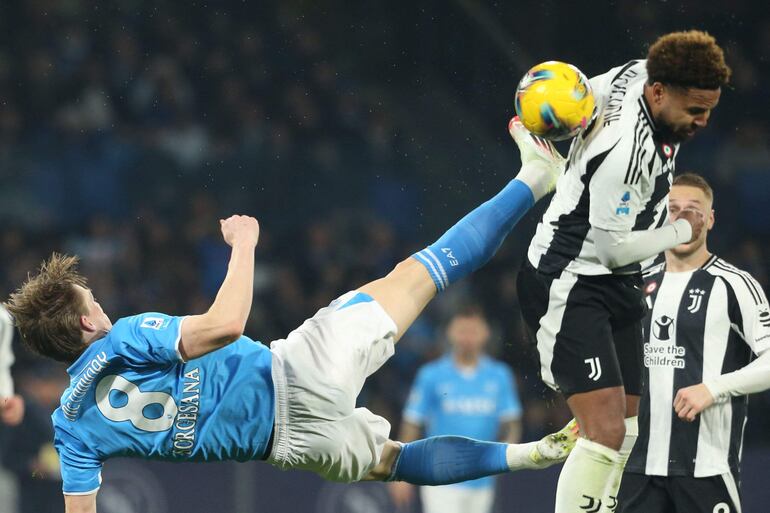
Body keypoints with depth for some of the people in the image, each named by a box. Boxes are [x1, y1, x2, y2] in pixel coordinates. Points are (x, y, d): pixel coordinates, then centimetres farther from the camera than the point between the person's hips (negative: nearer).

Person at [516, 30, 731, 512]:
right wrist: (681, 231, -7)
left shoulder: (643, 73, -3)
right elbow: (615, 249, -21)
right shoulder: (624, 149, -29)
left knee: (624, 430, 10)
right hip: (570, 285, -10)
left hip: (617, 283, 10)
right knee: (605, 432, -20)